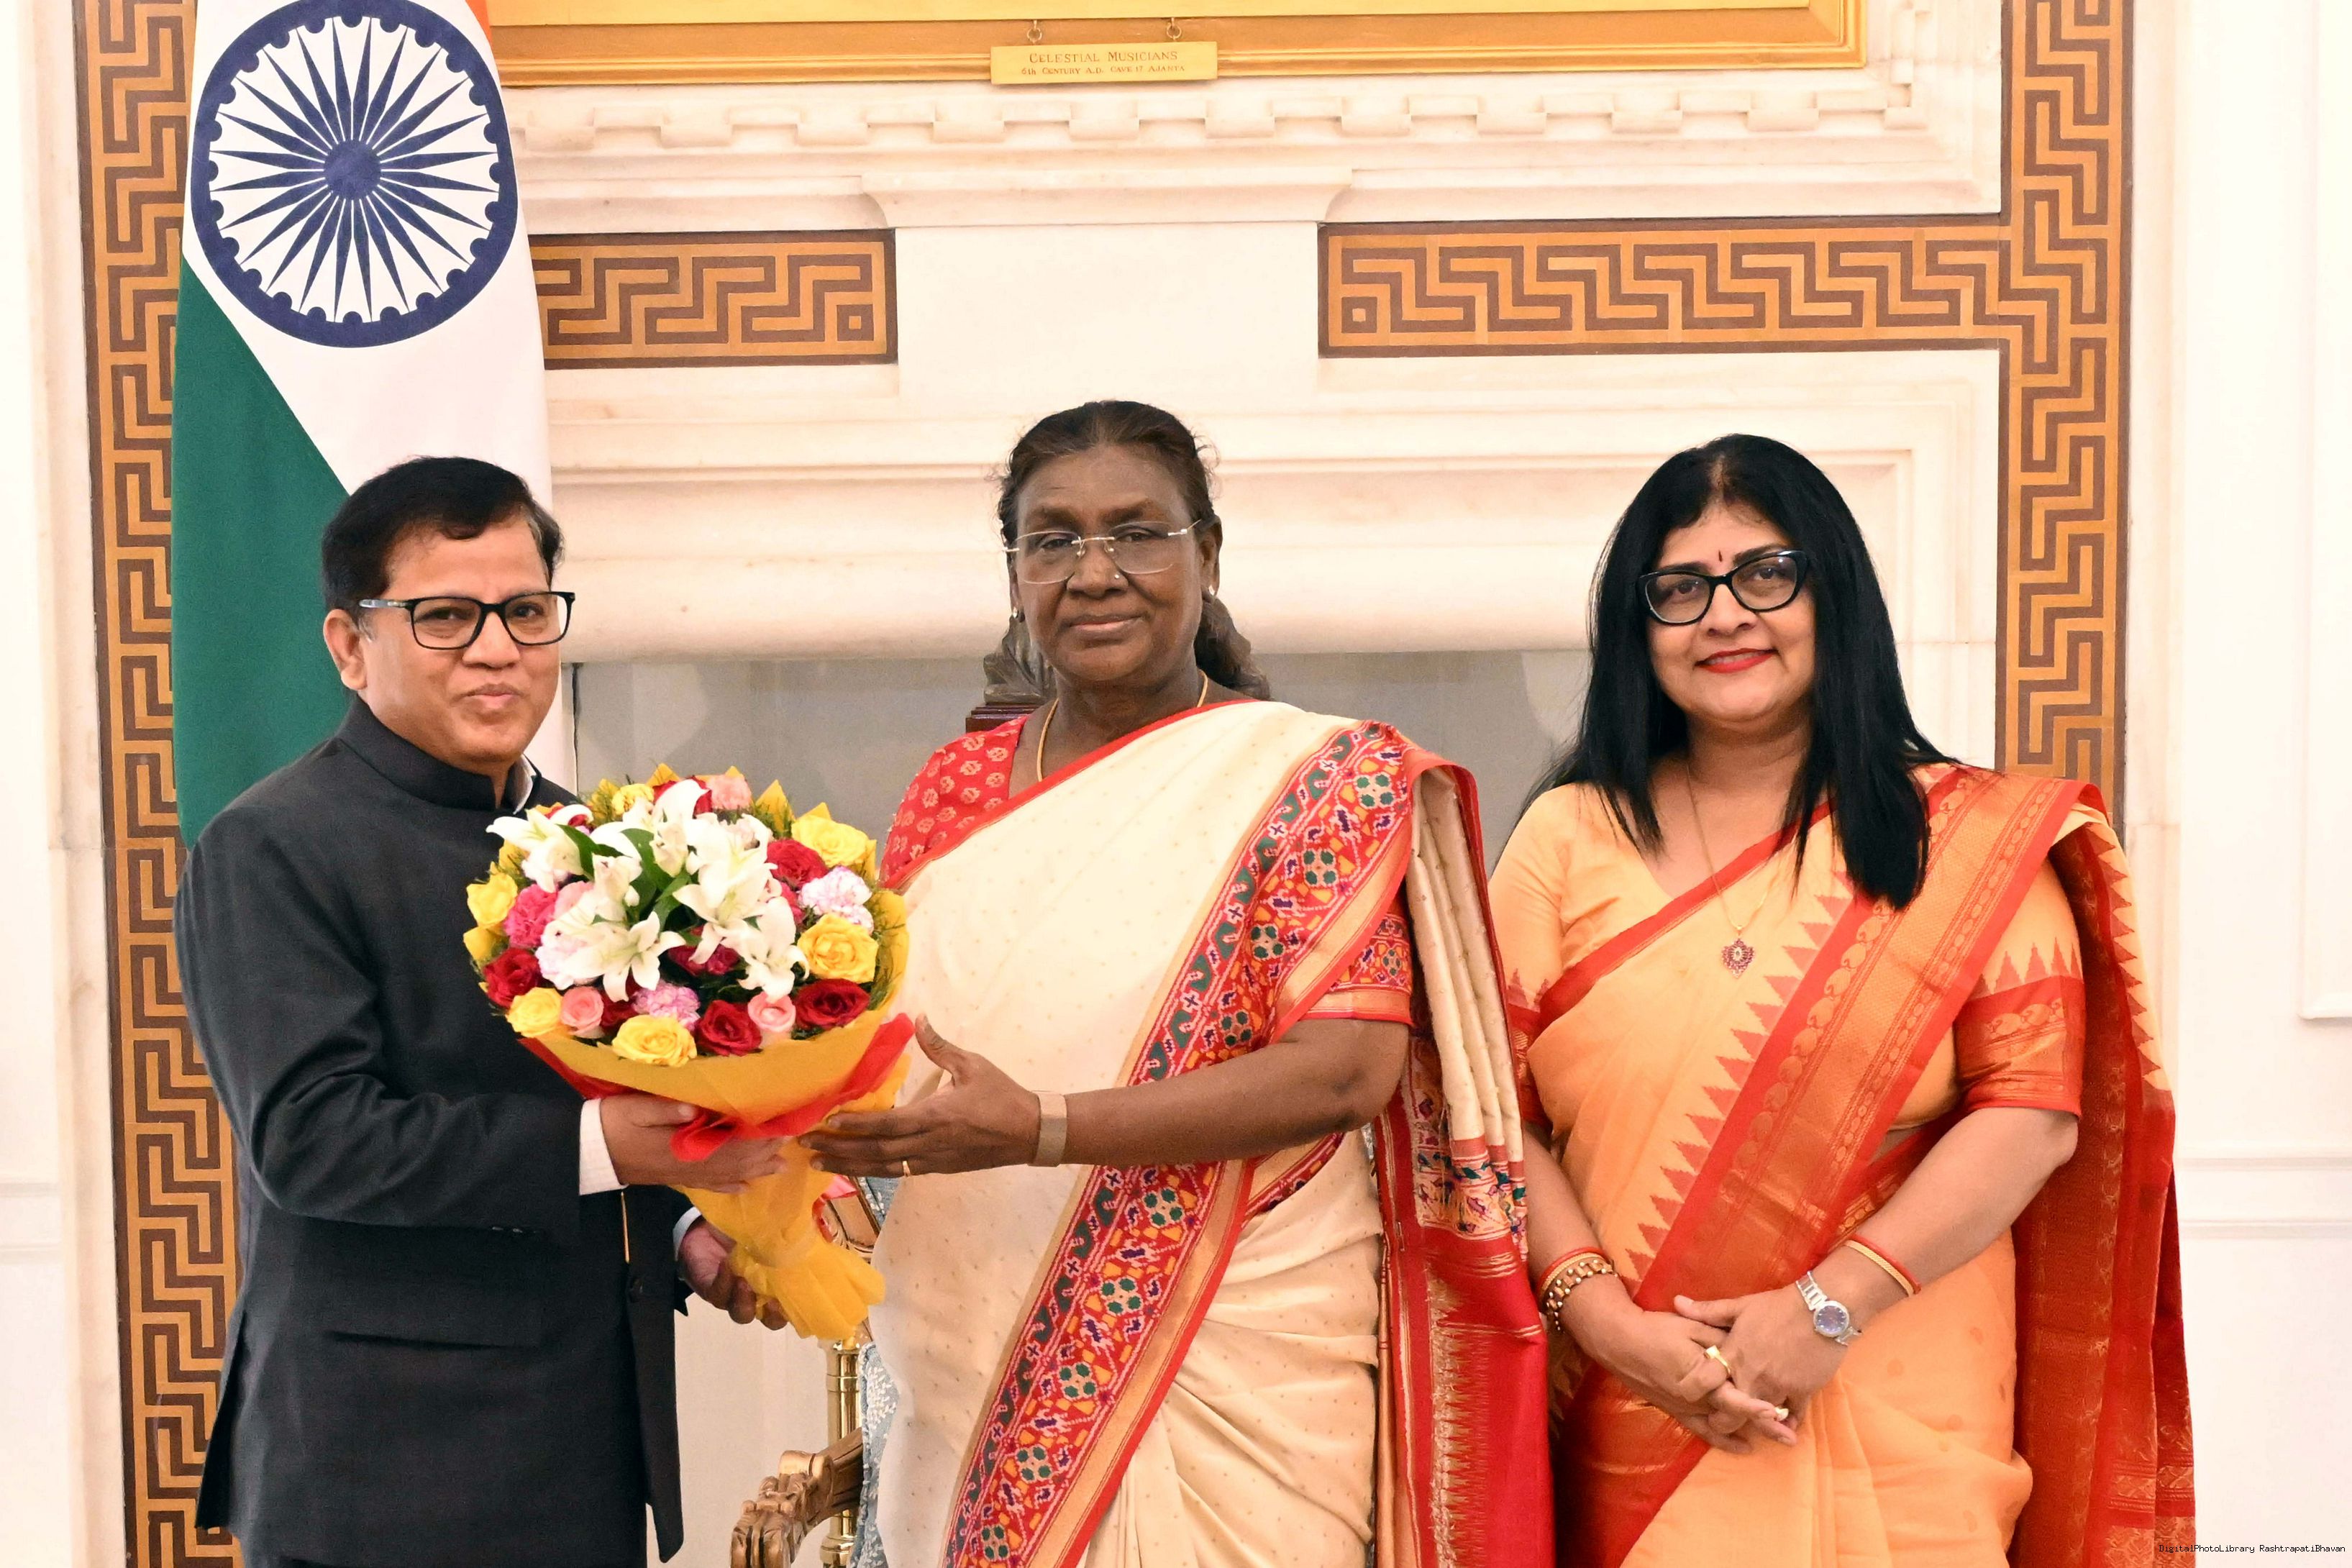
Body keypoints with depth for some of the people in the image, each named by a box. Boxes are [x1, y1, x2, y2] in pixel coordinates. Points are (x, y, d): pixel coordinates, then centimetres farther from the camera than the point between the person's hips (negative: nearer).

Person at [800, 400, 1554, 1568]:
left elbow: (1346, 1070, -16)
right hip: (971, 1379, 4)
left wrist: (1038, 1131, -24)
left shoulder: (1321, 777, -6)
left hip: (1231, 1380, -4)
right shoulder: (957, 792, 8)